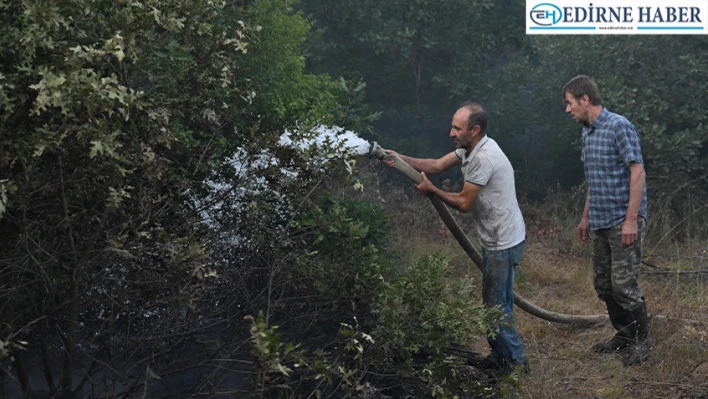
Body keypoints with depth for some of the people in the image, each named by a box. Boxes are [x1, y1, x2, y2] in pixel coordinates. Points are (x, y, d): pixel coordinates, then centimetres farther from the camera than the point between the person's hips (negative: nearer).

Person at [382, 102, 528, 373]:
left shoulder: (484, 158, -26)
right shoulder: (470, 149, 7)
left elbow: (463, 203, -20)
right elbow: (436, 166, 11)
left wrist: (431, 190, -7)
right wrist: (400, 159, -1)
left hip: (504, 244, -11)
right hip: (496, 241, 11)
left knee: (497, 304, -1)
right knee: (493, 301, 18)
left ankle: (515, 360, 12)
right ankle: (500, 355, 30)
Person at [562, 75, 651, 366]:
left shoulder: (619, 127, -14)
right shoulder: (587, 132, 13)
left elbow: (637, 172, -18)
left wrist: (631, 220, -22)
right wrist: (586, 217, 22)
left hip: (623, 221, -9)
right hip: (600, 223, 9)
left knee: (623, 284, -8)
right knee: (603, 284, 12)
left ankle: (641, 342, 9)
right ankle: (624, 336, 26)